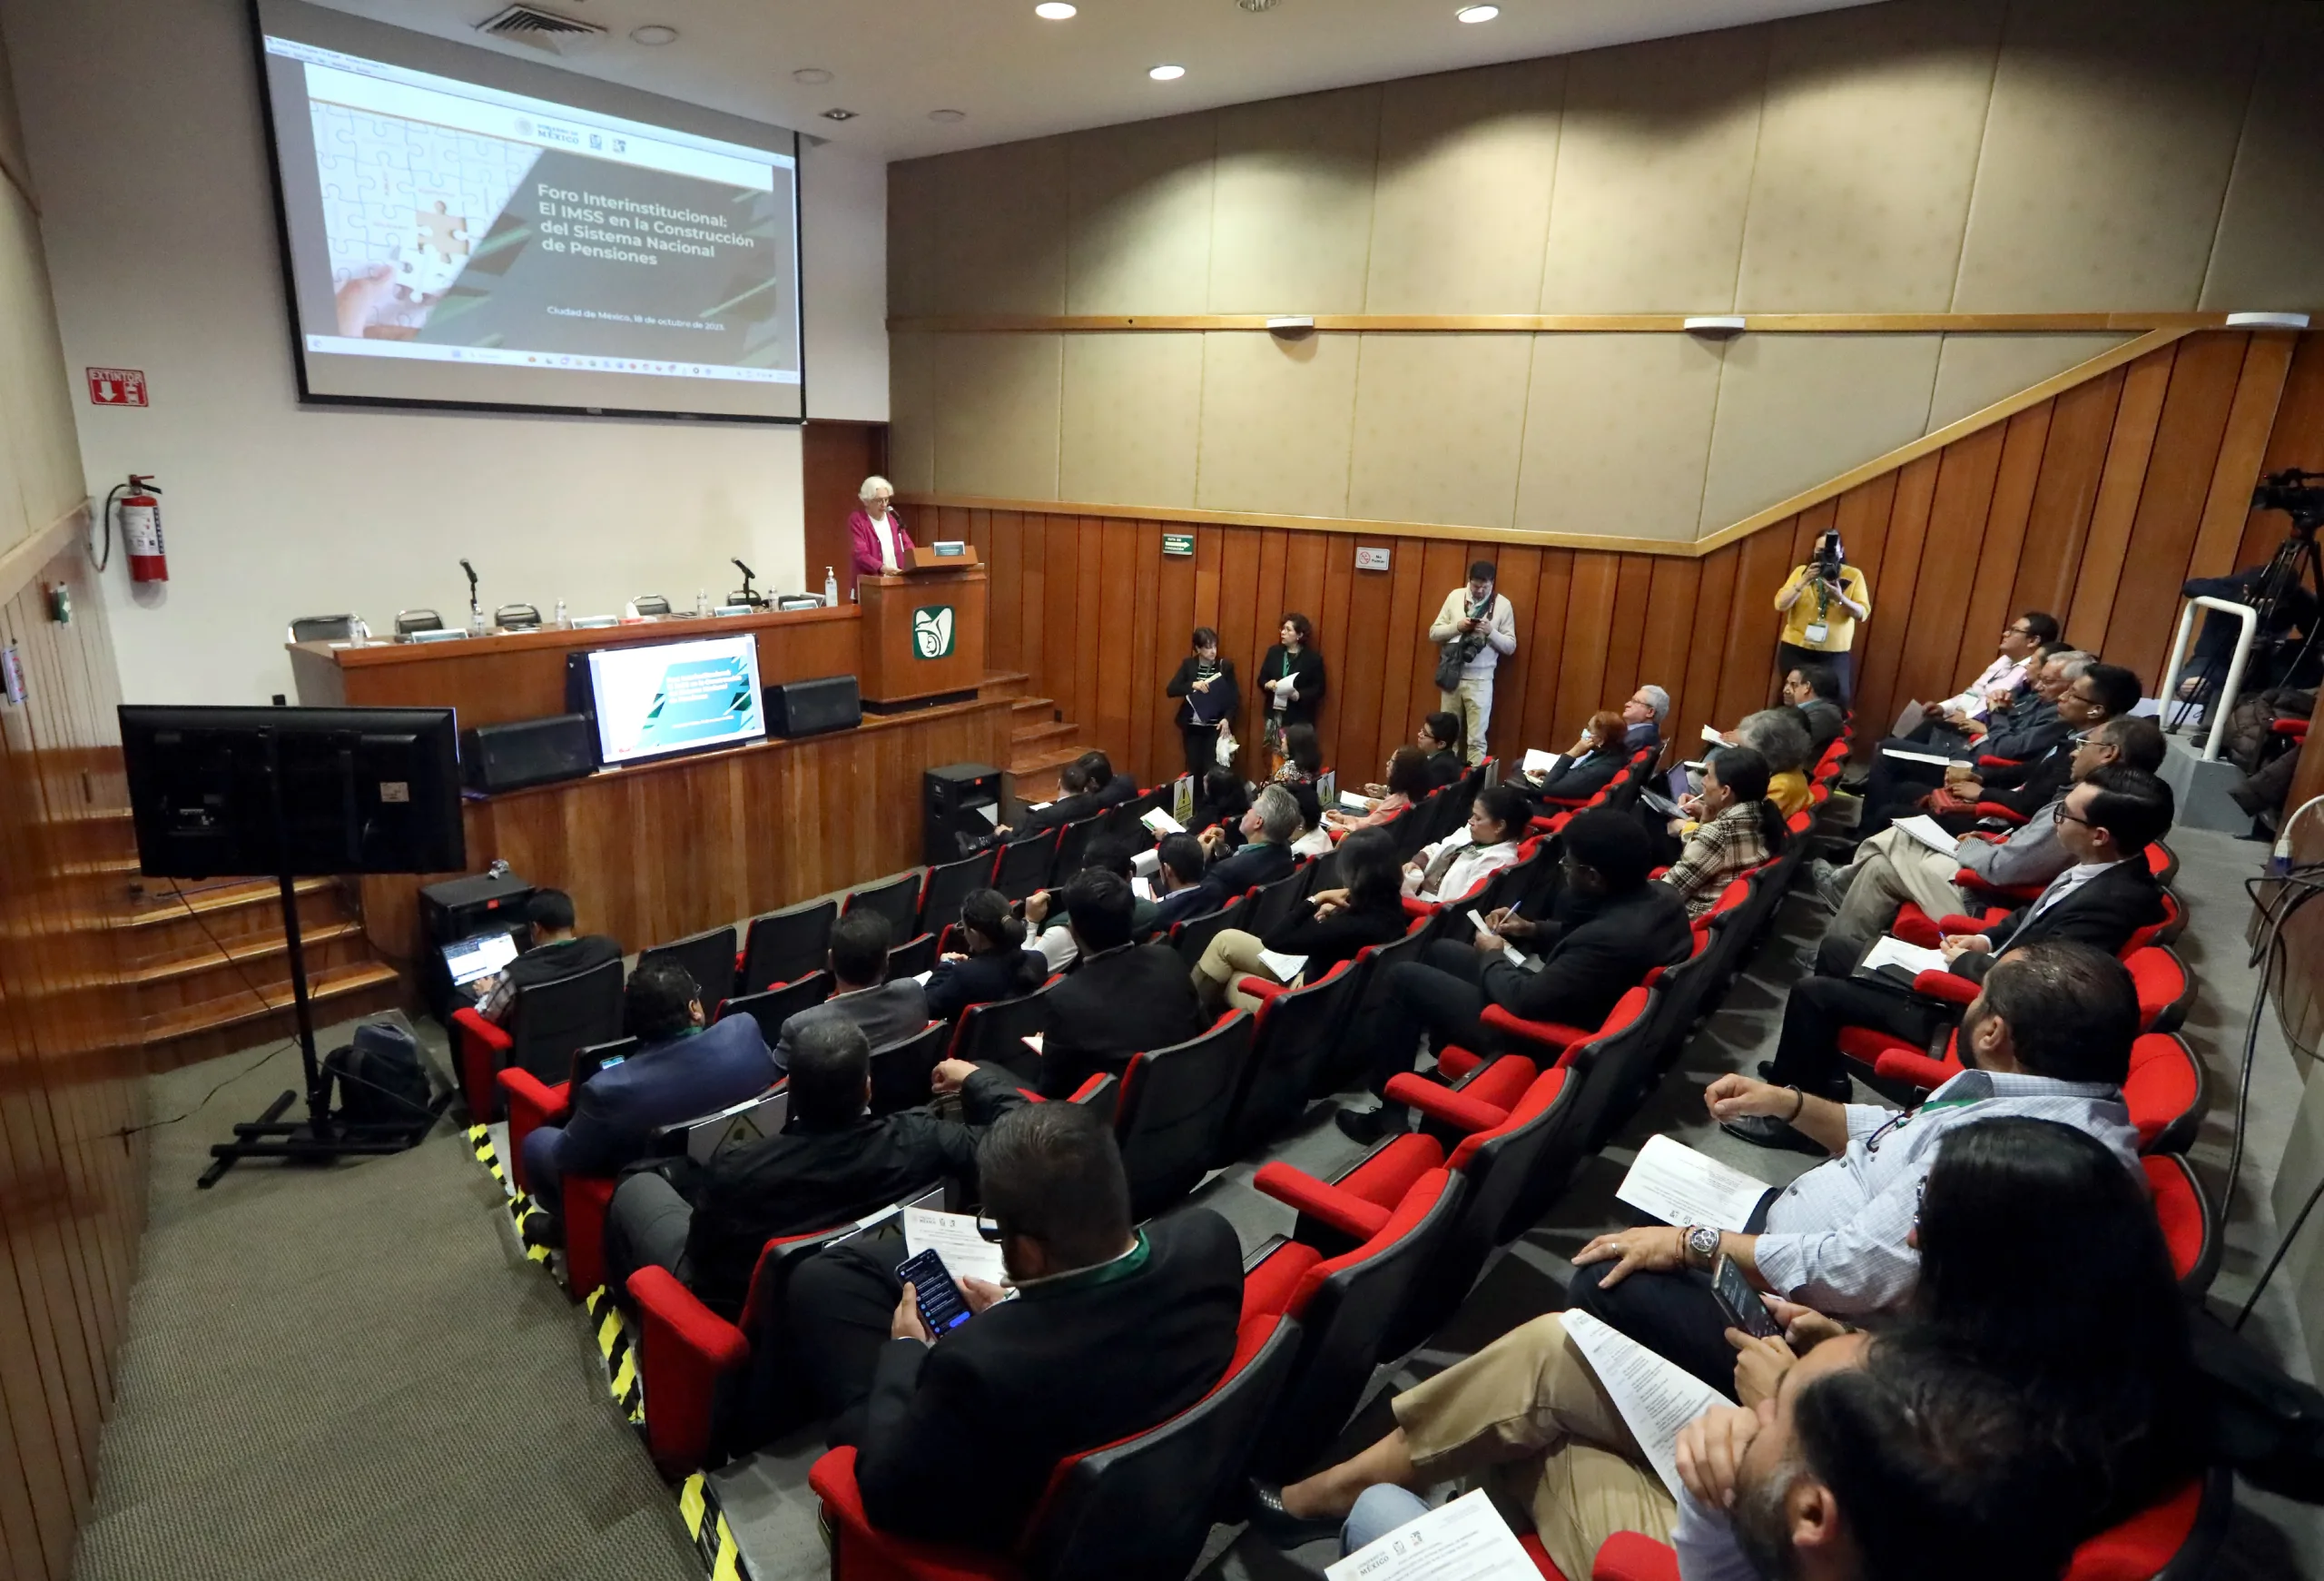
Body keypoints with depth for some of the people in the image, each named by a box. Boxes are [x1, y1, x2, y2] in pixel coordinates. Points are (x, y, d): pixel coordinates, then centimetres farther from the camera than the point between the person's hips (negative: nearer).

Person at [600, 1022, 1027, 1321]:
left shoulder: (735, 1170, -34)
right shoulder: (919, 1139, -31)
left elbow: (701, 1255, -15)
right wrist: (975, 1078, -5)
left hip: (739, 1312, -3)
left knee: (638, 1186, 20)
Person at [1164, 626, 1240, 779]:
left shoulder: (1226, 666, -2)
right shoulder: (1188, 664, 2)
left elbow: (1235, 698, -2)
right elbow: (1170, 690, -4)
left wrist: (1227, 718, -18)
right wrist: (1192, 685, -19)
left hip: (1215, 728, -2)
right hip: (1192, 727, 2)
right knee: (1193, 770, 7)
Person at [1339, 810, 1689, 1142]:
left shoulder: (1613, 938, -36)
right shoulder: (1659, 897, -7)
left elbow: (1524, 1001, -26)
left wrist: (1492, 955, -8)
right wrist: (1534, 929, 4)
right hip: (1557, 1002, 10)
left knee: (1402, 976, 0)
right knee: (1441, 951, 21)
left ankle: (1389, 1107, 14)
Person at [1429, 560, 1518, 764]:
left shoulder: (1502, 605, -1)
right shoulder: (1455, 596, 4)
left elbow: (1510, 647, 0)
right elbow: (1434, 633, 5)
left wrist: (1491, 632, -17)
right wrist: (1457, 627, -12)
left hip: (1480, 680, -2)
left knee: (1476, 739, -1)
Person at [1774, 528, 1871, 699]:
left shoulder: (1854, 575, 2)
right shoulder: (1801, 571, 4)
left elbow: (1862, 613, -5)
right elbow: (1780, 605, -5)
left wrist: (1840, 598, -22)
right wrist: (1803, 581, -17)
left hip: (1834, 653, -1)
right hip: (1796, 649, 1)